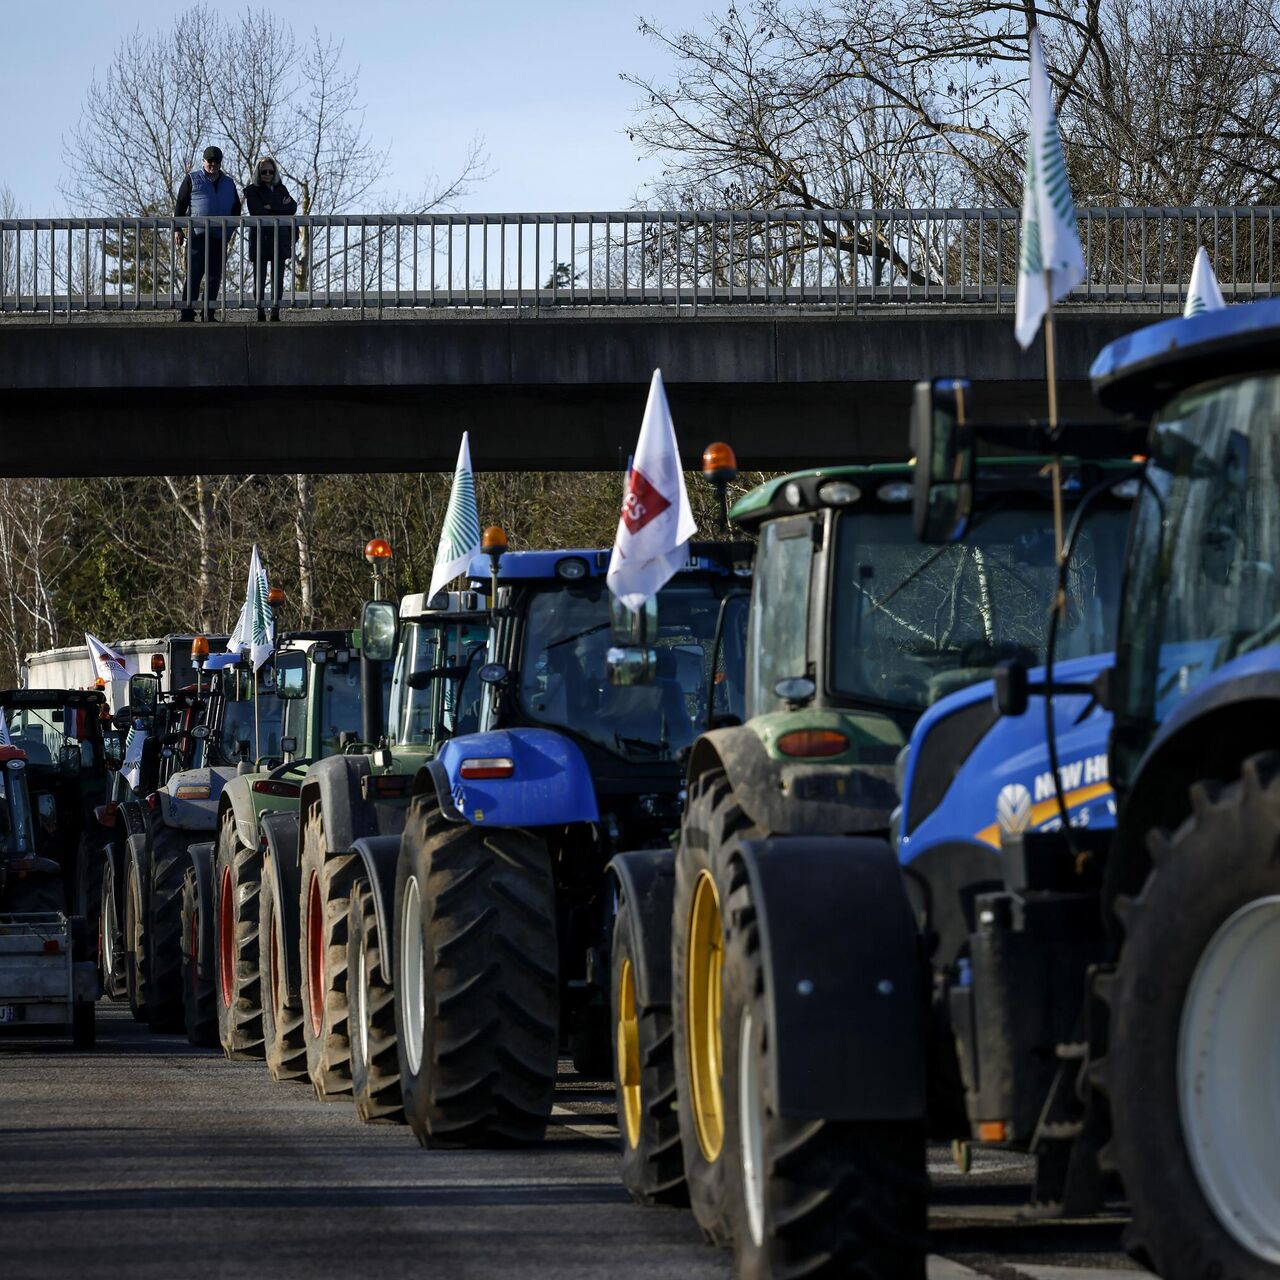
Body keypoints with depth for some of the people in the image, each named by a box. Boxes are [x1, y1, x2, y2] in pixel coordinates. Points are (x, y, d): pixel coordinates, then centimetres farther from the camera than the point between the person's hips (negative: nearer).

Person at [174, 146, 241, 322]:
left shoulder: (228, 184, 18)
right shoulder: (192, 179, 7)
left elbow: (236, 208, 26)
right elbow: (180, 204, 4)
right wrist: (178, 229, -3)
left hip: (220, 237, 4)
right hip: (198, 234, -4)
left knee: (215, 275, 4)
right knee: (194, 273, -9)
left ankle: (209, 312, 9)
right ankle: (187, 311, -11)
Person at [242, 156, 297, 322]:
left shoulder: (280, 189, 17)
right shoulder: (252, 191, 5)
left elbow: (292, 207, 5)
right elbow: (258, 212, -8)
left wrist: (272, 207, -7)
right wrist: (282, 208, -4)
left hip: (280, 239, 3)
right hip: (260, 239, -3)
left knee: (278, 279, -1)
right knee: (259, 279, -6)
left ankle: (275, 313, 0)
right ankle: (260, 313, -5)